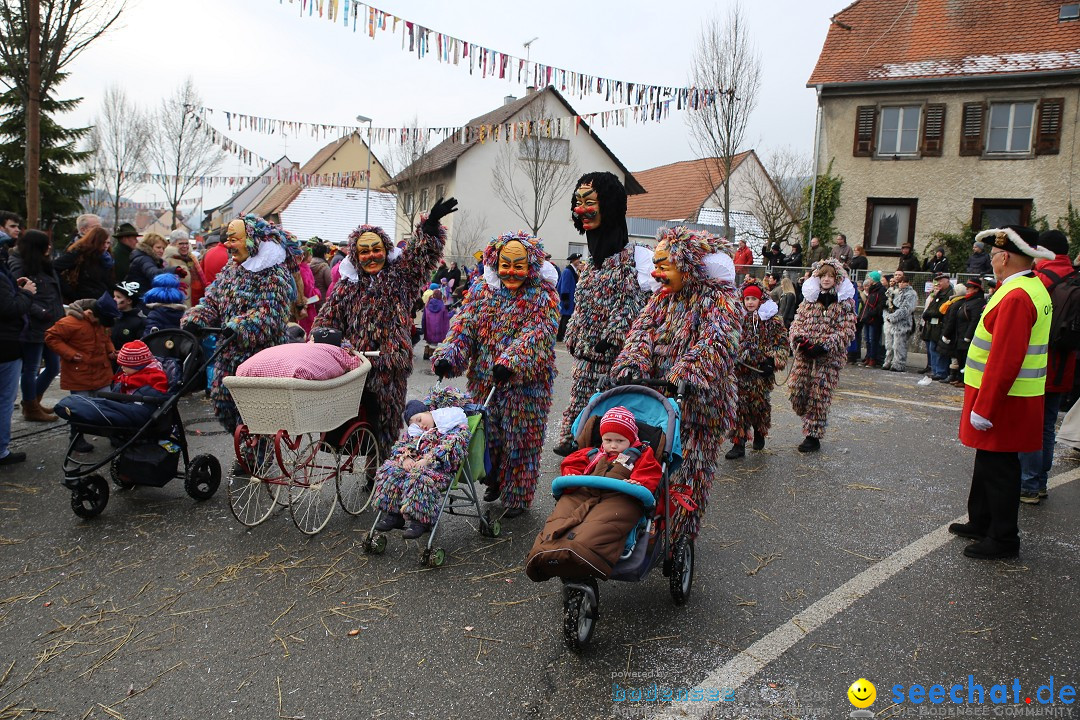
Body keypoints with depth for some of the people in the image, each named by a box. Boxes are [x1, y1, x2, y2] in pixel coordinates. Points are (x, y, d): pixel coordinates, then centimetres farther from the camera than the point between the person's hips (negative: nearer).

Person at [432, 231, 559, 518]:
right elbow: (464, 324, -3)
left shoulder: (544, 296, -8)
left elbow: (536, 334, -21)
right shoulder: (482, 289, 5)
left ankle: (517, 496, 22)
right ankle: (494, 483, 38)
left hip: (525, 383, -4)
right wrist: (448, 354, -22)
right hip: (484, 381, 4)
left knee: (519, 439, 5)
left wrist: (511, 361, -38)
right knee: (488, 434, 15)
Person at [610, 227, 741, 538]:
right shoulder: (665, 294, 10)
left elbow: (715, 343, -27)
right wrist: (633, 361, -24)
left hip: (699, 402, -6)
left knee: (690, 467, 2)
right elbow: (643, 328, -3)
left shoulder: (720, 298, -12)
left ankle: (683, 534, 17)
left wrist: (684, 374, -42)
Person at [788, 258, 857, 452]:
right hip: (805, 353, 4)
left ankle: (813, 436, 8)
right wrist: (799, 338, -10)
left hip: (829, 356, -3)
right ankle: (813, 420, 27)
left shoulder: (845, 301, 0)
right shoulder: (809, 297, 11)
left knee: (820, 395, -3)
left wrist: (825, 346, -16)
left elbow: (847, 331, -6)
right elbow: (798, 321, 11)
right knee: (797, 391, -1)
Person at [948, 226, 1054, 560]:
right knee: (988, 463, 20)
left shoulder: (1016, 297, -23)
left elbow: (1004, 360, -27)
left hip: (1003, 403, -10)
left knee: (997, 469, 1)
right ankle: (981, 523, 34)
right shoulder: (1034, 288, 11)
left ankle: (1003, 539, 13)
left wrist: (983, 409, -22)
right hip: (1015, 398, 10)